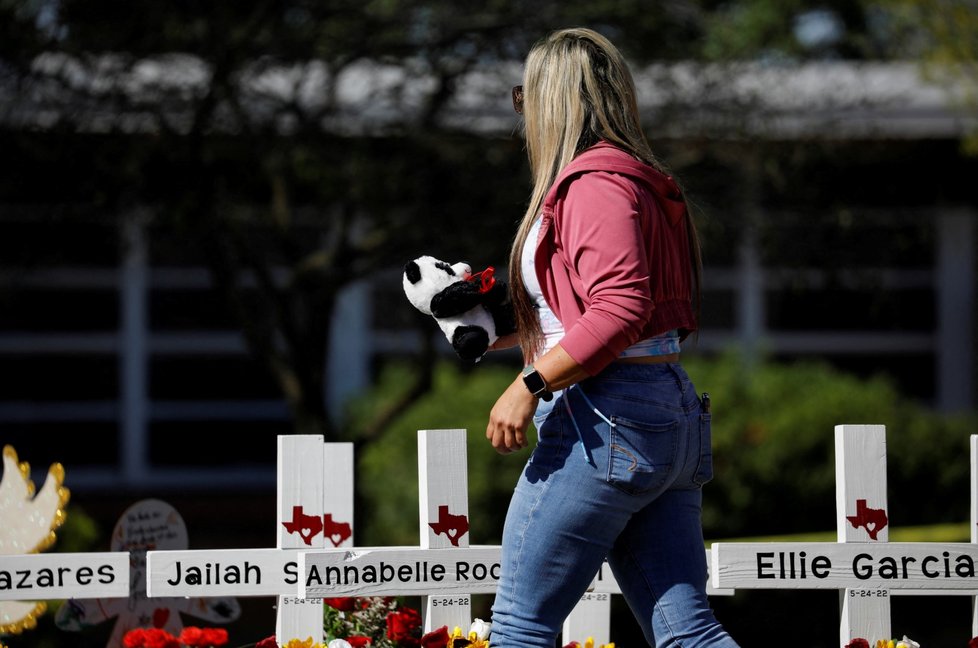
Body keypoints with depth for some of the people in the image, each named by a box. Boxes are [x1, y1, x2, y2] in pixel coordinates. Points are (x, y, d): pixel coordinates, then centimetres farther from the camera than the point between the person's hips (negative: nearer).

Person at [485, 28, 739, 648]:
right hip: (673, 413, 10)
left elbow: (621, 308, -23)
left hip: (607, 420, -10)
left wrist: (530, 385, -21)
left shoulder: (595, 184, -11)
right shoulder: (641, 181, 19)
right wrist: (507, 332, 33)